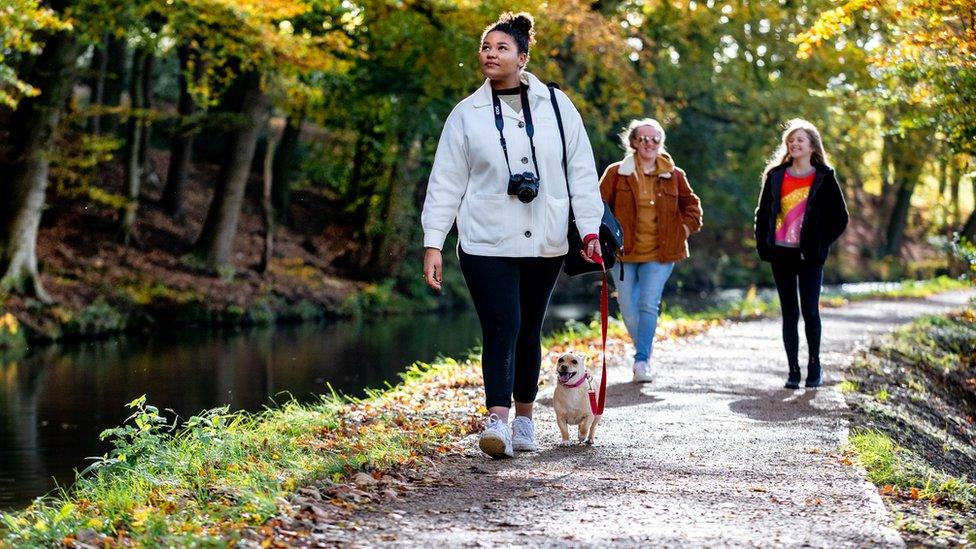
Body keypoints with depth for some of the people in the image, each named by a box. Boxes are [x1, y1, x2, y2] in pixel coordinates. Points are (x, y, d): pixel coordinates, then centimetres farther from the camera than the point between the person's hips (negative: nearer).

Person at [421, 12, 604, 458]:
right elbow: (445, 182, 3)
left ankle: (524, 418, 23)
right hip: (486, 242, -1)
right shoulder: (467, 113, 3)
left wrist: (590, 230, -2)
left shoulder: (556, 105, 4)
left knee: (528, 331, 11)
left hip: (544, 243, 2)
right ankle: (497, 421, -21)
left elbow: (581, 171, 5)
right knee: (501, 328, -14)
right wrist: (432, 243, -3)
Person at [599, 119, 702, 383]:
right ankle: (644, 350, 29)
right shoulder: (616, 173, -1)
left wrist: (685, 228, 5)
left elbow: (691, 204, 18)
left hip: (661, 253, -1)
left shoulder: (674, 175, 4)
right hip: (624, 252, 1)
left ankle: (642, 360, -9)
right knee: (628, 308, 5)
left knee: (649, 305, -12)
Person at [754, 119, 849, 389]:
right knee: (789, 313, 5)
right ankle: (793, 370, 10)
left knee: (810, 311, -6)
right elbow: (762, 214, 13)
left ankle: (814, 366, 11)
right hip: (781, 253, 3)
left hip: (810, 256, -3)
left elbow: (839, 218, 3)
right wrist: (763, 246, 4)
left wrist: (821, 245, -3)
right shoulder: (775, 175, 9)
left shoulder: (824, 178, 0)